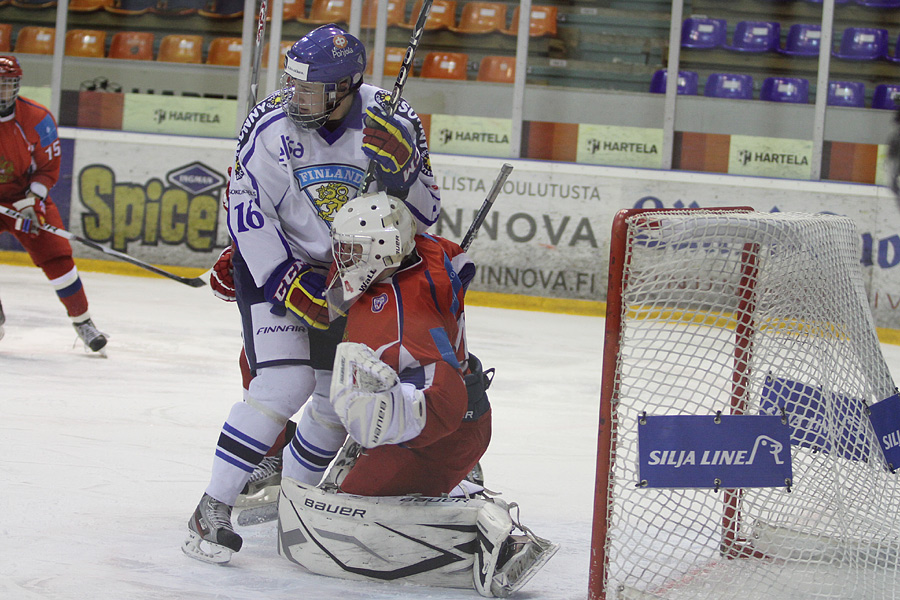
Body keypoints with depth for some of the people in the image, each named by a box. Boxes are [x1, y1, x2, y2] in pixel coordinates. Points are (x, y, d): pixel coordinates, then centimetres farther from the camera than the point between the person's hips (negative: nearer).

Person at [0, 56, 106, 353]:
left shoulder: (37, 119, -14)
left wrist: (30, 203, -18)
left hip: (25, 196, 0)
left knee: (56, 257, -9)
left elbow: (48, 169, -6)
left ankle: (82, 320, 6)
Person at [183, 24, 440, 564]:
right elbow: (246, 210, -16)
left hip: (353, 272, 4)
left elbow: (425, 216, -8)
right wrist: (289, 282, -21)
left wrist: (401, 177, -29)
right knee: (284, 384, -19)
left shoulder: (393, 123, -13)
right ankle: (213, 511, -15)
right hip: (275, 263, -4)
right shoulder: (273, 124, -19)